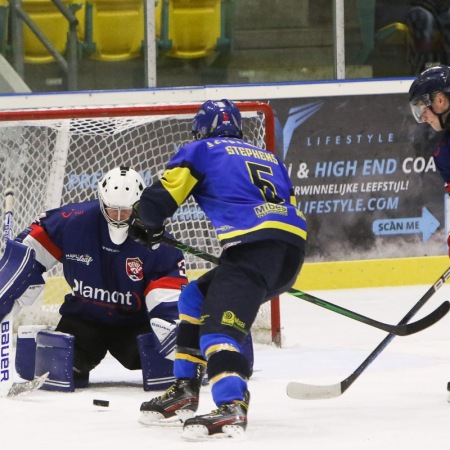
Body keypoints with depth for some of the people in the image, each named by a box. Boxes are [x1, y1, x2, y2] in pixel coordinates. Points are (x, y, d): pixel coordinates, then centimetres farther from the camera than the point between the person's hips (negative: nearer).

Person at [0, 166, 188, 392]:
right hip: (83, 317, 1)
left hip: (134, 322, 0)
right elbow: (27, 256, -6)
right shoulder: (73, 221, -17)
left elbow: (169, 297, -21)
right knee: (60, 364, -23)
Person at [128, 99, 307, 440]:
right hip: (293, 250, 7)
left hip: (253, 243, -7)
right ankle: (185, 390, 24)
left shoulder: (200, 151, 15)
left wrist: (151, 227, 32)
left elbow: (158, 201, 9)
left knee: (219, 325, -20)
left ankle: (232, 406, -45)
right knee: (195, 299, 24)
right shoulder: (269, 158, 34)